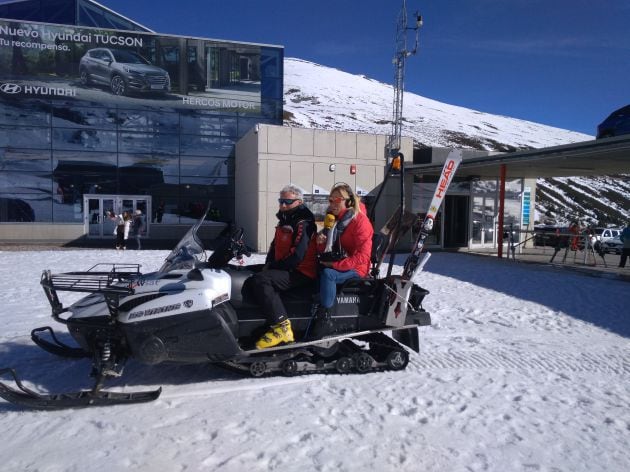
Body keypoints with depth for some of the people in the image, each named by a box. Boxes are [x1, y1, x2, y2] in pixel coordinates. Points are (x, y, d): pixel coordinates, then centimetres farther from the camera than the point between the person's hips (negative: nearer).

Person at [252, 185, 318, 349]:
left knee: (260, 280, -27)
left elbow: (297, 255, -21)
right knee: (250, 272, 2)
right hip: (285, 268, 10)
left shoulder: (303, 223, -12)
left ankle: (282, 328, -29)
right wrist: (268, 265, 4)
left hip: (301, 273, -10)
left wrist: (273, 267, -15)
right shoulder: (284, 222, 19)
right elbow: (274, 246, 22)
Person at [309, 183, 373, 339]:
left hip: (355, 268, -8)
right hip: (334, 264, 8)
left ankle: (324, 319, -32)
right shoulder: (332, 219, 13)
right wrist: (320, 242, -6)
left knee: (328, 273, -33)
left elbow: (363, 256, -19)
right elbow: (324, 250, 19)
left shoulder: (360, 220, -11)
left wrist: (335, 264, -23)